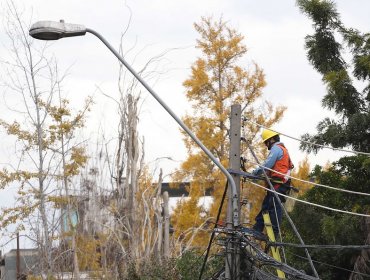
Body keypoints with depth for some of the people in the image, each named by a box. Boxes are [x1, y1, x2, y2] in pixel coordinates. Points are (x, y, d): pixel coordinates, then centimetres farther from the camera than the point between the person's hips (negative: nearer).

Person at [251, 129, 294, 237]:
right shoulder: (283, 149, 26)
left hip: (277, 184, -11)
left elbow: (267, 165, -16)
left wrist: (254, 173, -5)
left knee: (275, 208, -11)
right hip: (279, 184, 11)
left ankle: (274, 233, -13)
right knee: (265, 206, 12)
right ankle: (257, 229, 15)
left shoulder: (276, 148, -7)